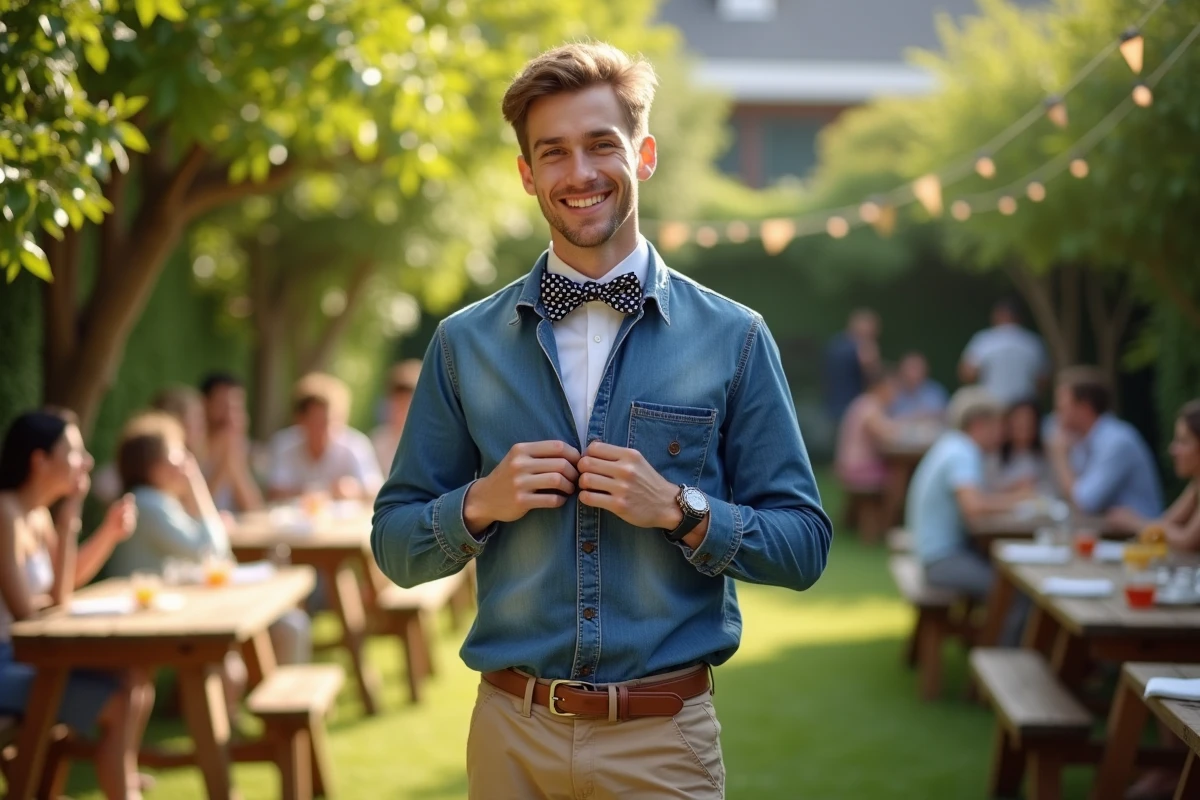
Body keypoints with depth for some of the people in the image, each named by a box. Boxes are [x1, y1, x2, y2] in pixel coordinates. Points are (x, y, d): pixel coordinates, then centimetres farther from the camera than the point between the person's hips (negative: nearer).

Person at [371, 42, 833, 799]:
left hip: (666, 736, -1)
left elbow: (803, 545, -1)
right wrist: (482, 503, -12)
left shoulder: (733, 338, -2)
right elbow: (395, 546, 6)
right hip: (512, 733, 2)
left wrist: (678, 509, -16)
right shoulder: (465, 342, 3)